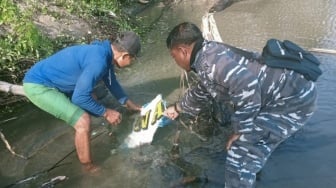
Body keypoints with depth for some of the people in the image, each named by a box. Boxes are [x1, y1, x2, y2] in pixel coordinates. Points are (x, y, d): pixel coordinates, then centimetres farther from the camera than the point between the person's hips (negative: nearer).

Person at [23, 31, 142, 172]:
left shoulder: (105, 52, 2)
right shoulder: (98, 61, -29)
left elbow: (111, 82, 18)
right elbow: (80, 97, -25)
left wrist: (129, 104, 20)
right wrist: (106, 112, -13)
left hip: (46, 79, 10)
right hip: (37, 85, -10)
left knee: (90, 99, 22)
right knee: (83, 121, -16)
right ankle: (89, 169, 3)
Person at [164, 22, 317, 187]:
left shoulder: (207, 60, -20)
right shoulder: (210, 54, 13)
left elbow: (247, 86, -33)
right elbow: (202, 92, 30)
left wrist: (239, 131, -18)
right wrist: (178, 108, 45)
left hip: (293, 101, -10)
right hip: (288, 94, 10)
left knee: (240, 158, -7)